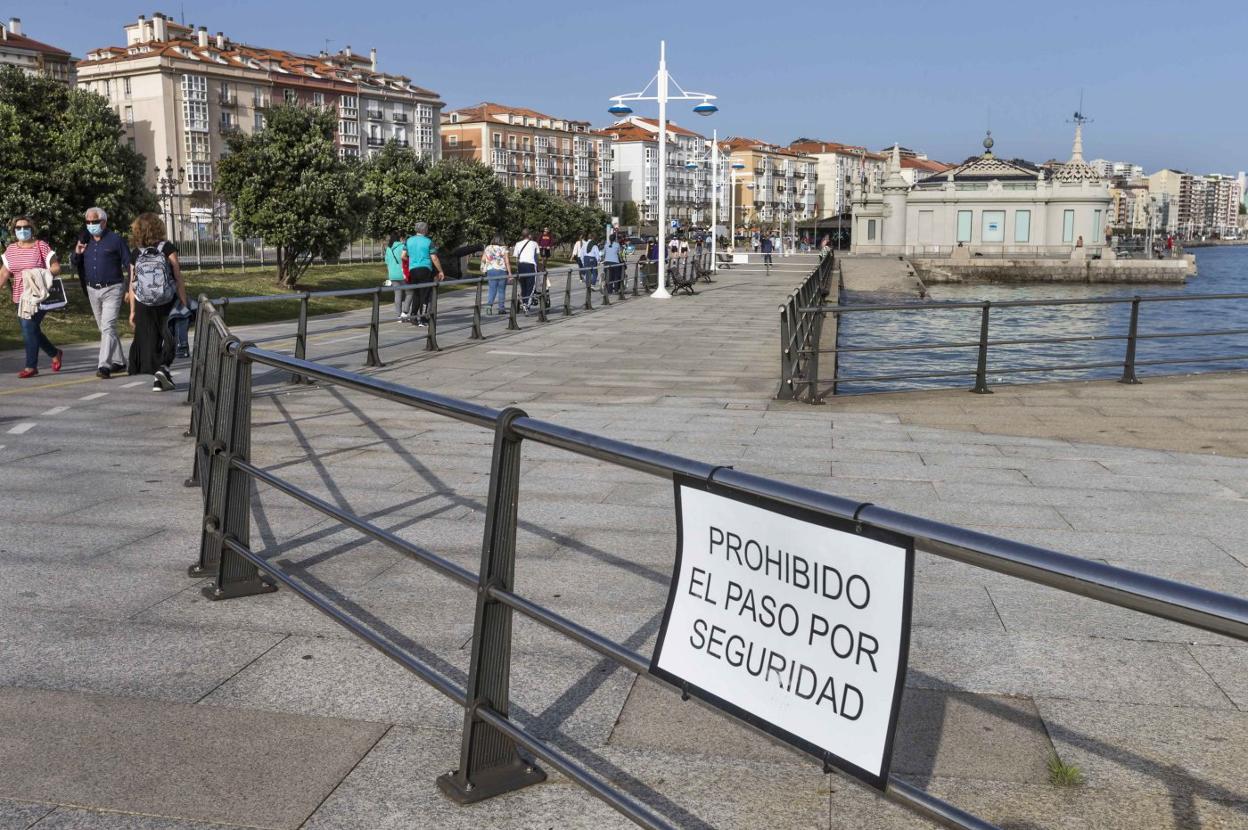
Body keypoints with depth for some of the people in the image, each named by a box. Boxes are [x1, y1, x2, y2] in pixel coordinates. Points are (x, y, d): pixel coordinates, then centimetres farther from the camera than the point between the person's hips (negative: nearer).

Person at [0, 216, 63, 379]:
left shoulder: (41, 246, -5)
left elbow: (56, 268, -7)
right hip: (20, 297, 6)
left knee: (28, 327, -13)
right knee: (31, 329, 10)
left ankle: (31, 366, -4)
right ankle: (55, 354, 31)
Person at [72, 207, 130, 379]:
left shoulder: (115, 240, -5)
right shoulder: (85, 241, 11)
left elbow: (128, 265, -4)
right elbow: (77, 268, 16)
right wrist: (77, 253, -4)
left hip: (112, 289, -7)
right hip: (92, 290, 7)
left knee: (108, 327, -15)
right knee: (103, 328, 13)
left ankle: (104, 366, -22)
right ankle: (118, 361, 23)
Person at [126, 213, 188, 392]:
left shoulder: (136, 254, 2)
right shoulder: (167, 248, -5)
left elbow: (133, 284, 3)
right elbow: (178, 278, -8)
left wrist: (132, 311, 8)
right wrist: (184, 303, -5)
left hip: (144, 306, 2)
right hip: (167, 303, -2)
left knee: (150, 340, 11)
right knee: (168, 337, 8)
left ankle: (158, 378, 12)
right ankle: (163, 367, -14)